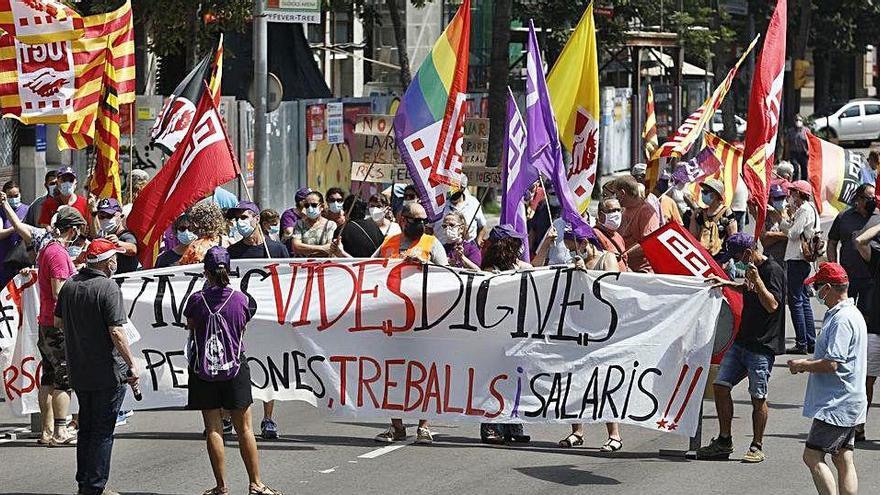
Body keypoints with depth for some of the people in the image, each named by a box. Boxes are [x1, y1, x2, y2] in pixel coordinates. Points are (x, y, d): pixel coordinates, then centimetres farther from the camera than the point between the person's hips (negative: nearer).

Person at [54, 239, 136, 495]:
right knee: (103, 430, 0)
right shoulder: (108, 287, -17)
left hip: (78, 369, 7)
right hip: (108, 372, -7)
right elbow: (116, 332, -21)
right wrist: (132, 366, -15)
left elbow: (58, 322, 14)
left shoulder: (70, 285, 4)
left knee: (86, 426, 18)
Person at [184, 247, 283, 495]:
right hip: (235, 367, 1)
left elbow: (191, 328, 6)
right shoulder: (240, 299, -6)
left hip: (204, 369, -1)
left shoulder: (197, 300, -10)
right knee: (244, 428, 7)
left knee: (213, 428, 4)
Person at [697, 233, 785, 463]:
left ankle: (757, 447, 6)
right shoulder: (753, 269, 14)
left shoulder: (773, 270, -13)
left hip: (763, 346, -9)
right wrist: (727, 283, 25)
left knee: (758, 397, -4)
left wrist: (756, 280, -27)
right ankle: (724, 442, 12)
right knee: (720, 385, 4)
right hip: (742, 341, 9)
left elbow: (772, 305, -21)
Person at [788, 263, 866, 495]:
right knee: (843, 461, 10)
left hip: (836, 404, -10)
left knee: (813, 456, -11)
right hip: (848, 402, 10)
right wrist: (808, 362, 14)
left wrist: (802, 365, -9)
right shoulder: (852, 314, 15)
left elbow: (831, 364, -24)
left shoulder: (841, 319, -18)